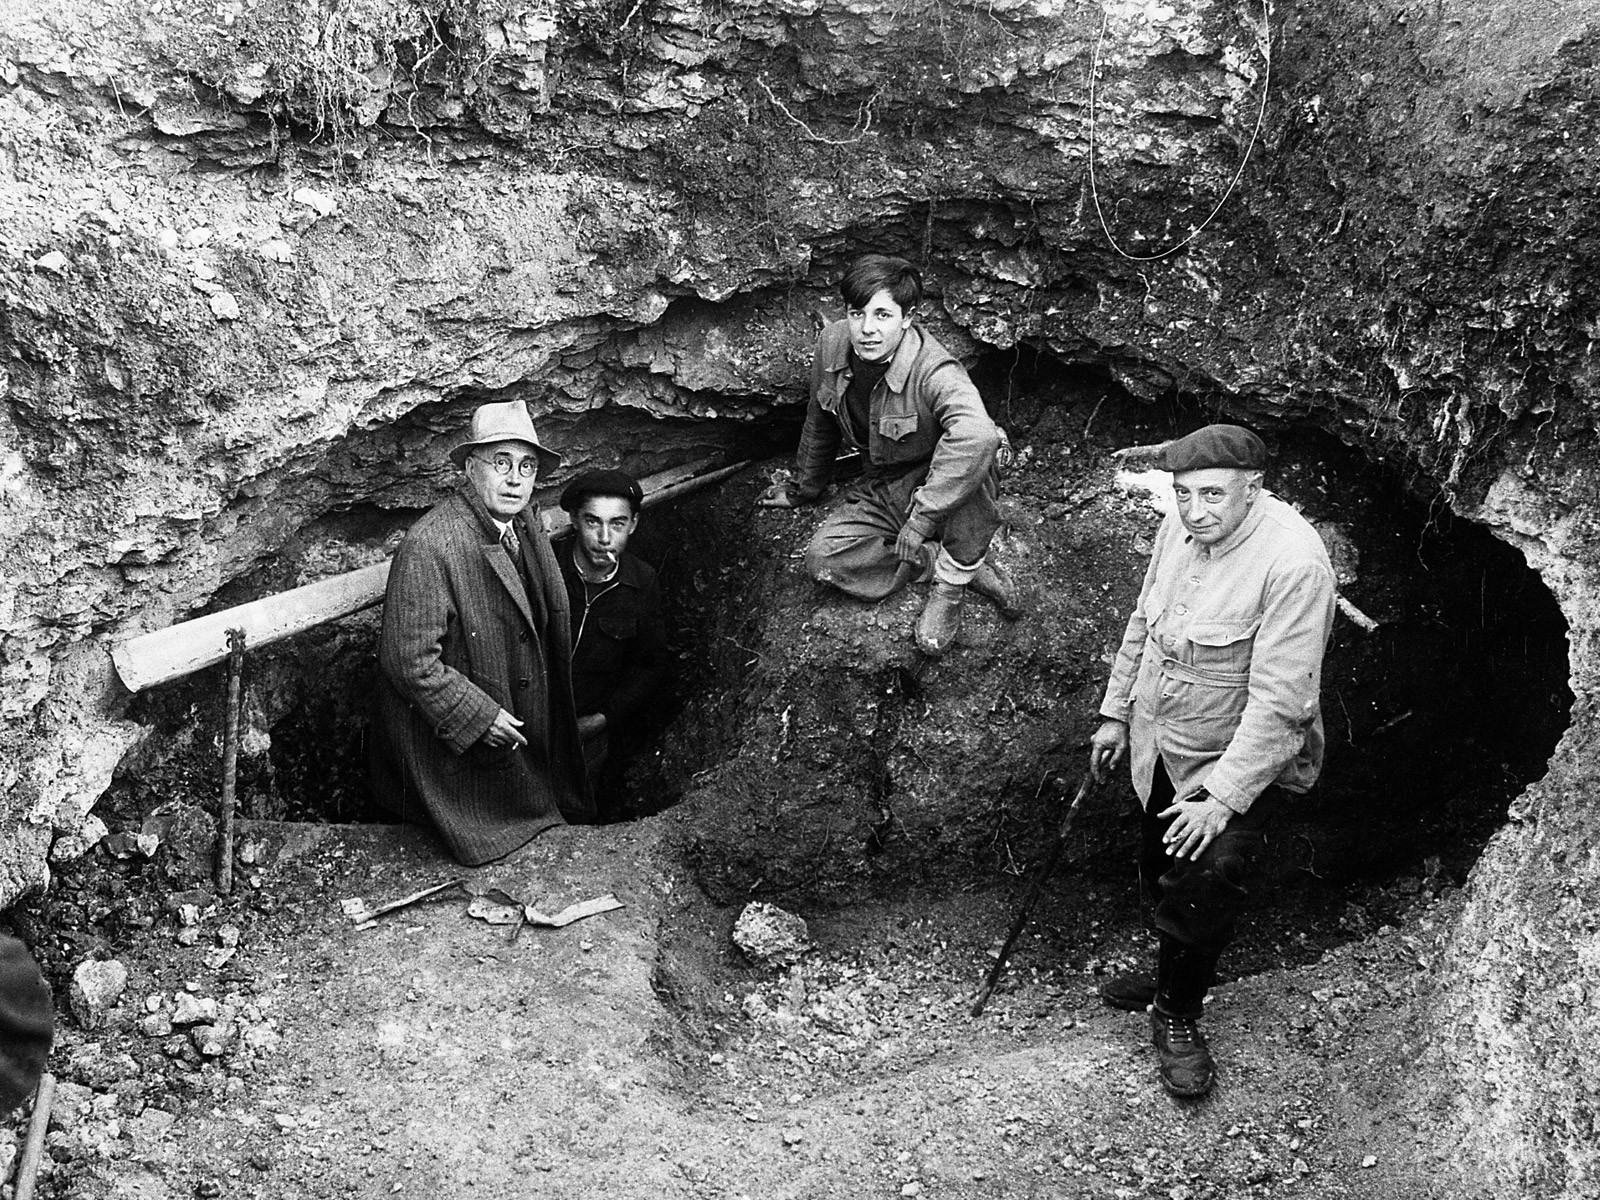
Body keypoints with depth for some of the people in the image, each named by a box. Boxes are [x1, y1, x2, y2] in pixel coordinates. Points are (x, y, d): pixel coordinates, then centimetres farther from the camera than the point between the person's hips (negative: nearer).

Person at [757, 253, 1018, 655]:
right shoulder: (832, 346, -11)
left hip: (943, 488, -6)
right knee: (823, 558, -18)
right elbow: (820, 420, 9)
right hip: (886, 492, 6)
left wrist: (920, 520, -49)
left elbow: (977, 436, -52)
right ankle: (967, 566, -11)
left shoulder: (934, 371, -31)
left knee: (969, 462, -39)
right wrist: (804, 487, 22)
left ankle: (952, 581, -18)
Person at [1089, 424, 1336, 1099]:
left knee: (1205, 880, -19)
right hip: (1161, 748, 7)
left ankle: (1177, 1014, 6)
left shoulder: (1292, 562, -28)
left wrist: (1222, 798, -28)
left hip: (1244, 761, -7)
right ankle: (1172, 977, 46)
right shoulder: (1181, 528, -5)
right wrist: (1116, 712, 14)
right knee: (1160, 875, 19)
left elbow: (1279, 701, -28)